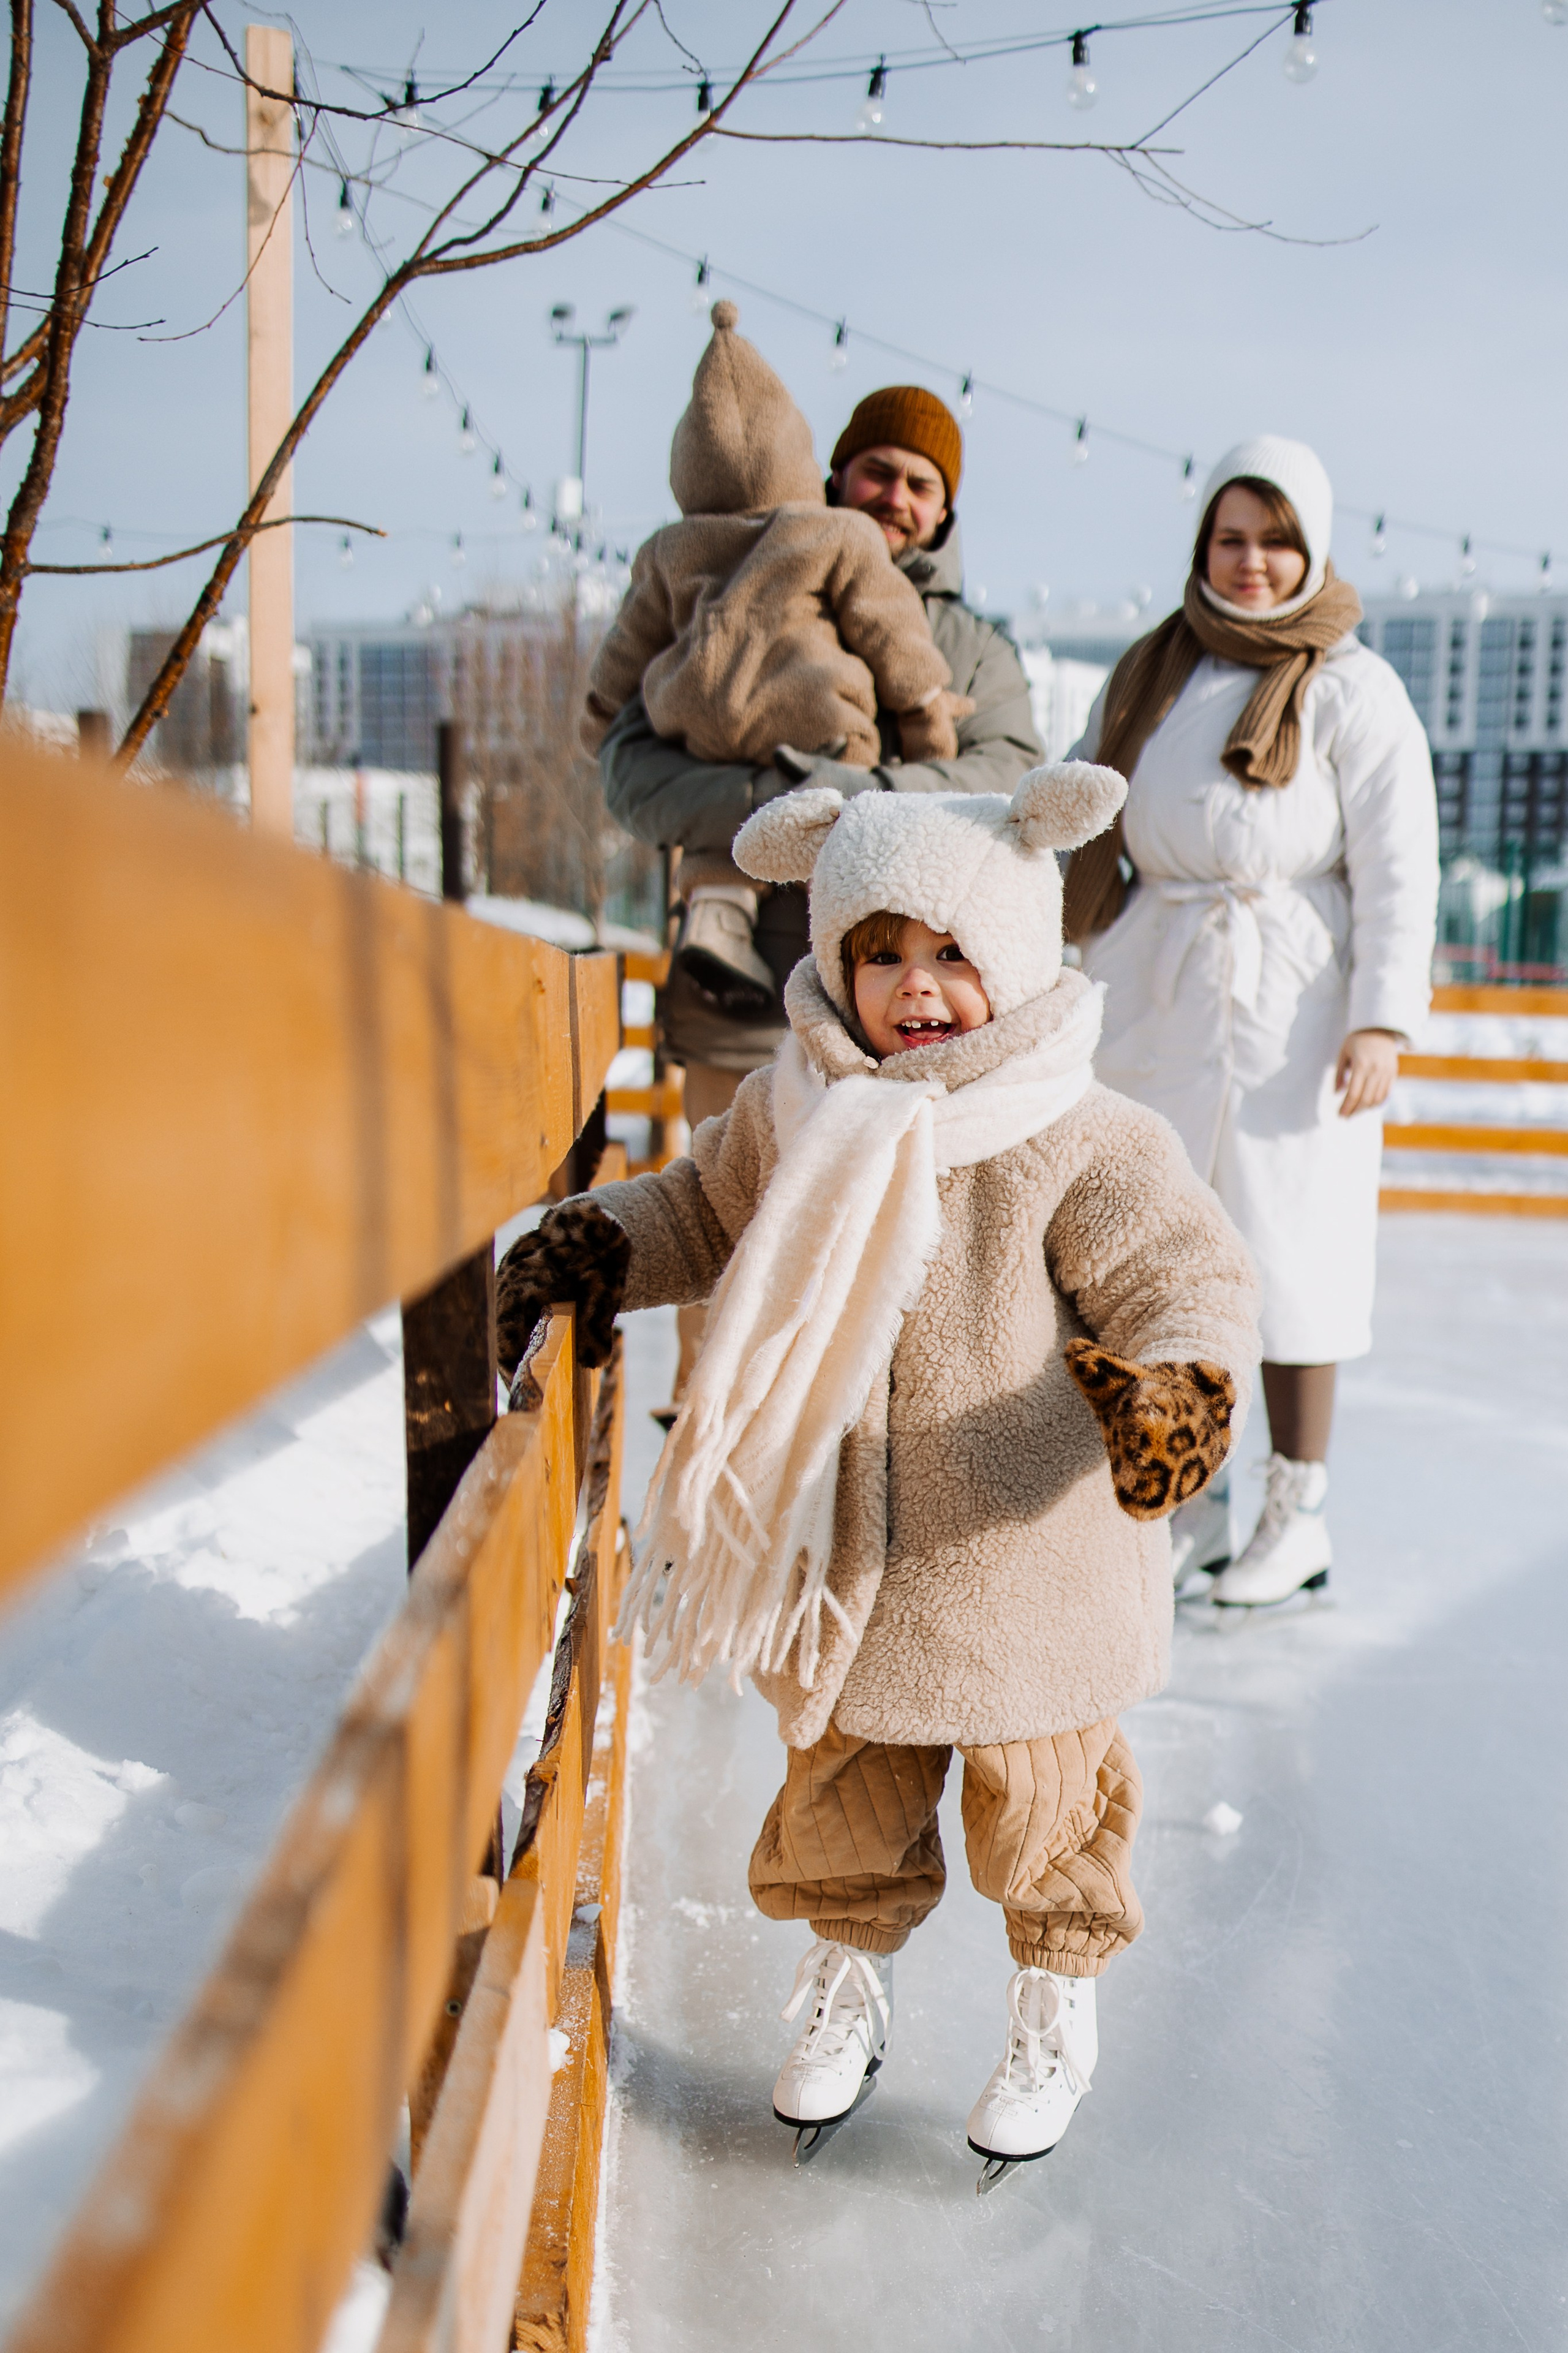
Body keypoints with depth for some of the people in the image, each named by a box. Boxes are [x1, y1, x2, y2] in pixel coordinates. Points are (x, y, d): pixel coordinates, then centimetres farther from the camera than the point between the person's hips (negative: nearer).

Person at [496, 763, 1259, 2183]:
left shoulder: (1083, 1145, -16)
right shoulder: (789, 1116, -2)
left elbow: (1195, 1281, -15)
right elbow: (704, 1214, 15)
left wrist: (1182, 1385, -35)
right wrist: (594, 1243, -1)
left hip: (1024, 1560, -3)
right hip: (842, 1550, 4)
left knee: (1044, 1797, 15)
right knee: (839, 1790, 21)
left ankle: (1058, 2009, 43)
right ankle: (848, 1988, 48)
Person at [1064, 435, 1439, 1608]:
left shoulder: (1352, 689, -2)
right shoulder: (1150, 672, 12)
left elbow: (1398, 870, -5)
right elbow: (1085, 811, 20)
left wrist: (1382, 1020, -13)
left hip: (1288, 1005, -5)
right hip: (1158, 1003, 5)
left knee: (1287, 1256, -1)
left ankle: (1299, 1513, 15)